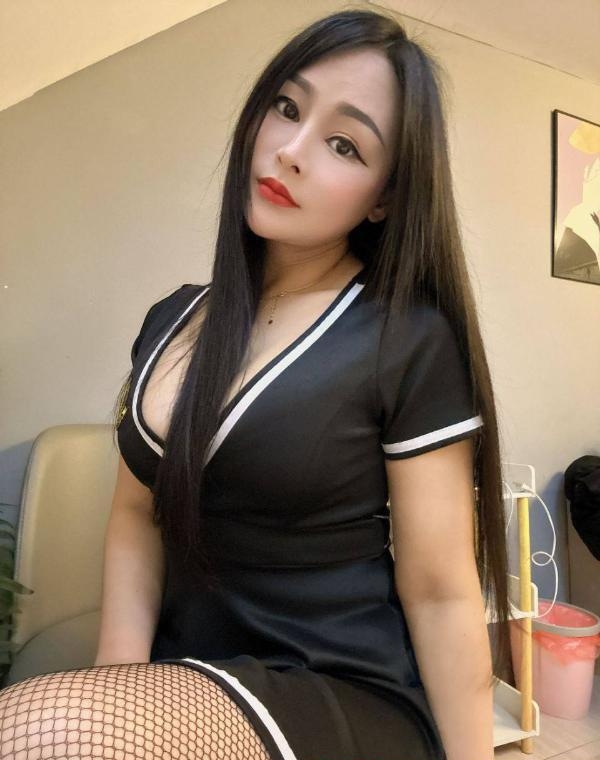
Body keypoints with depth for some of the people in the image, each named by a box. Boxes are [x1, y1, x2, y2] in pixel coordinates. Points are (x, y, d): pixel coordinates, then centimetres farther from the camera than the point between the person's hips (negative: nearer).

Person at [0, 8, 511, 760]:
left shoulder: (412, 343, -14)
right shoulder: (171, 319, 4)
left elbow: (440, 596, -11)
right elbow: (137, 516, 6)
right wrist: (118, 688, -7)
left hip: (348, 699, -5)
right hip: (191, 681, 5)